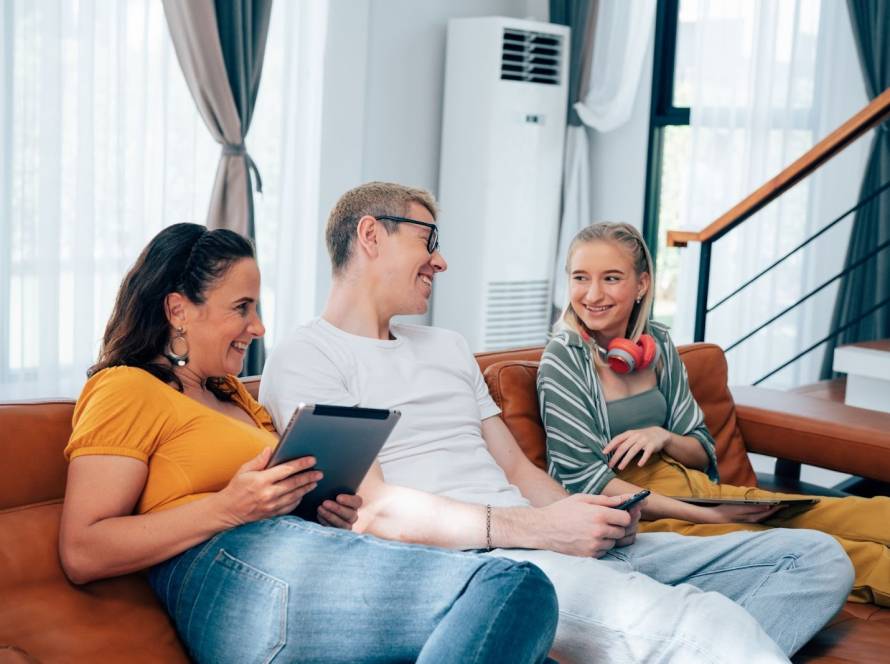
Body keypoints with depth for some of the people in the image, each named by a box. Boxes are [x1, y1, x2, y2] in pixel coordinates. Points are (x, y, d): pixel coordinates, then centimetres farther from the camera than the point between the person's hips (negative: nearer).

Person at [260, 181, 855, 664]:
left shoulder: (448, 346, 27)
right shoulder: (304, 359, 2)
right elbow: (373, 510, -11)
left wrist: (588, 519, 1)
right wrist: (539, 526, -16)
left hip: (555, 545, 9)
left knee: (818, 559, -3)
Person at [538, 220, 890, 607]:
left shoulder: (657, 344, 7)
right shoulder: (563, 361, -9)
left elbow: (701, 453, 14)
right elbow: (585, 479, -14)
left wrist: (663, 438, -11)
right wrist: (710, 516, -19)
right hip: (626, 514, -6)